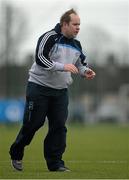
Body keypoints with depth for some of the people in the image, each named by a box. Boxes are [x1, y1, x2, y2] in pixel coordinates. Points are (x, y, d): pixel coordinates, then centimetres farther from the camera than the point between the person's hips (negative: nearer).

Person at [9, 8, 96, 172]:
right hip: (39, 87, -6)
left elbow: (81, 63, 23)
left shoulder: (76, 45, 9)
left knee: (59, 126, -2)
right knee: (32, 124, -1)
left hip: (60, 91, 6)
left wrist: (85, 72, 0)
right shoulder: (50, 38, -14)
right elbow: (40, 59, -24)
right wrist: (63, 66, -28)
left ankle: (55, 163, 3)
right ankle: (16, 154, 20)